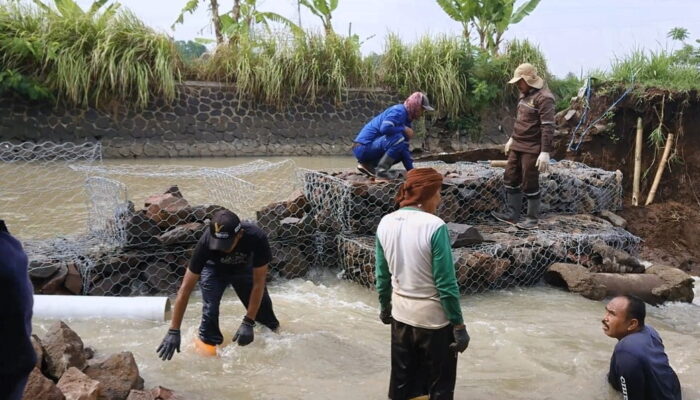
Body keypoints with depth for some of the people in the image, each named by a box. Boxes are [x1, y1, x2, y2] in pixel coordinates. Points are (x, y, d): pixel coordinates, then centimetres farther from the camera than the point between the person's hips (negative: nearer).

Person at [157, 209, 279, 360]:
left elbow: (258, 283, -31)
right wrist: (173, 331, -34)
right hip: (214, 270, -1)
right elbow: (185, 289, -34)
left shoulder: (257, 238, -40)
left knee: (263, 307, 2)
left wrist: (248, 323, -34)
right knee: (210, 311, -22)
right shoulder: (206, 242, -39)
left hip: (244, 269, 1)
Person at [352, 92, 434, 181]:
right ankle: (381, 173, -16)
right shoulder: (398, 111, -13)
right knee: (398, 138, -25)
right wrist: (404, 129, -15)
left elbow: (404, 148, 13)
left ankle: (368, 164, 11)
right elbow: (385, 128, -32)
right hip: (363, 148, -10)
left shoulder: (406, 118, 14)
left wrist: (412, 171, 6)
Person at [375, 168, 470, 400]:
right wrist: (458, 324, -9)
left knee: (401, 380, 21)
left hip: (401, 313, 6)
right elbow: (445, 283, -19)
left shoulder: (386, 223, -4)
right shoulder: (434, 226, -21)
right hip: (433, 317, -5)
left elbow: (382, 275, 6)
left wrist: (384, 307, 20)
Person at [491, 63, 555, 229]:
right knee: (510, 179, 12)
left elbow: (548, 127, -22)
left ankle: (532, 219, 12)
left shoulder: (544, 98, -18)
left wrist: (545, 152, -25)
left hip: (532, 149, -9)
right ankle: (512, 215, 21)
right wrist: (512, 139, 25)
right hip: (517, 146, 9)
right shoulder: (525, 94, 12)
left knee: (529, 185, -1)